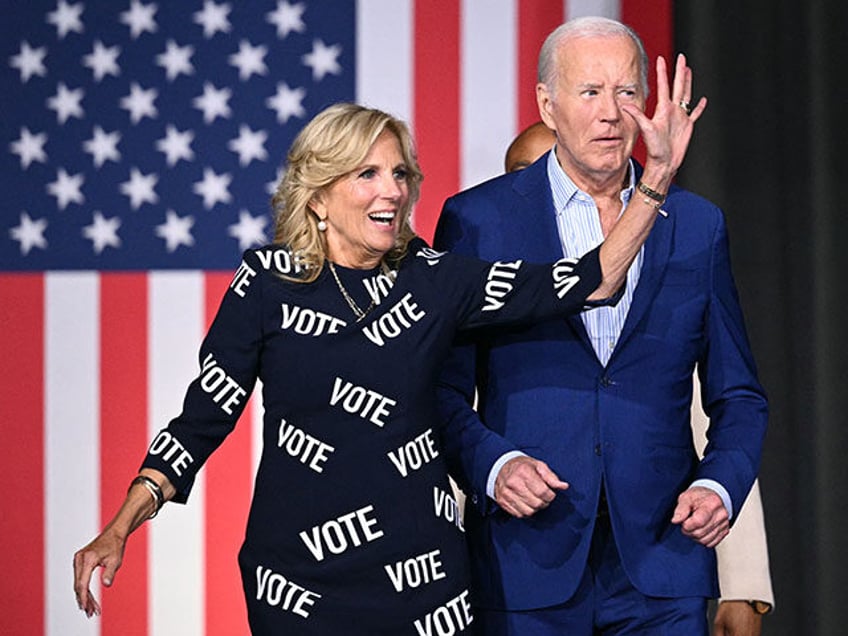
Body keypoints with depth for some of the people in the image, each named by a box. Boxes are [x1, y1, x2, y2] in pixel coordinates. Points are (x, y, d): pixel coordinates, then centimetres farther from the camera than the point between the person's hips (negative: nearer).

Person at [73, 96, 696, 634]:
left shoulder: (432, 281, 0)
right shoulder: (269, 281, -3)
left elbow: (591, 281, -5)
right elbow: (204, 415, -1)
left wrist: (658, 174, -14)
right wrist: (120, 529, -9)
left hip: (420, 572, 1)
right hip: (300, 574, -1)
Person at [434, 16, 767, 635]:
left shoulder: (697, 225, 10)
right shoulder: (478, 219, 2)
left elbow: (738, 396, 14)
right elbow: (441, 389, 3)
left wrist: (720, 486, -4)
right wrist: (491, 465, -15)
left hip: (661, 561, 2)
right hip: (528, 559, -2)